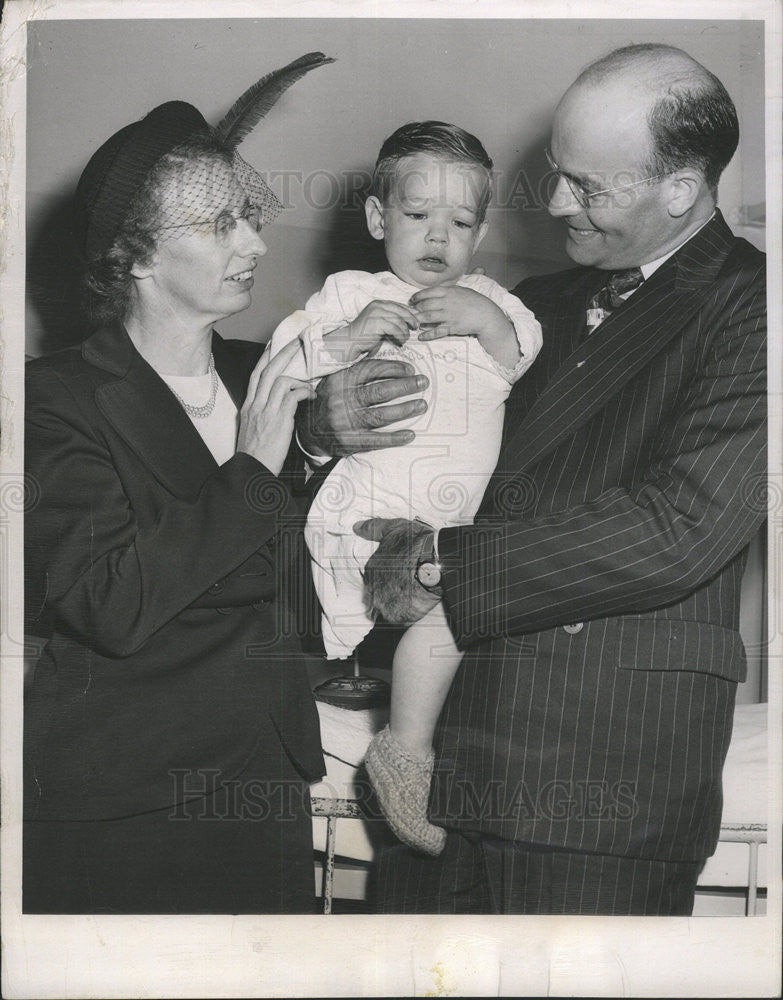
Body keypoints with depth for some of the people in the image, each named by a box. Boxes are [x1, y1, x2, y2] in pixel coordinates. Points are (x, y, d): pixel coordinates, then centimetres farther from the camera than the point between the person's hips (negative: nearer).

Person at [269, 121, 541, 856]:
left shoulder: (487, 302, 19)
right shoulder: (349, 293, 8)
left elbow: (529, 368, 5)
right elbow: (280, 364, -2)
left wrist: (492, 323, -12)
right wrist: (347, 338, -18)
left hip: (465, 519, 6)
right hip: (370, 520, -6)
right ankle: (405, 748, -13)